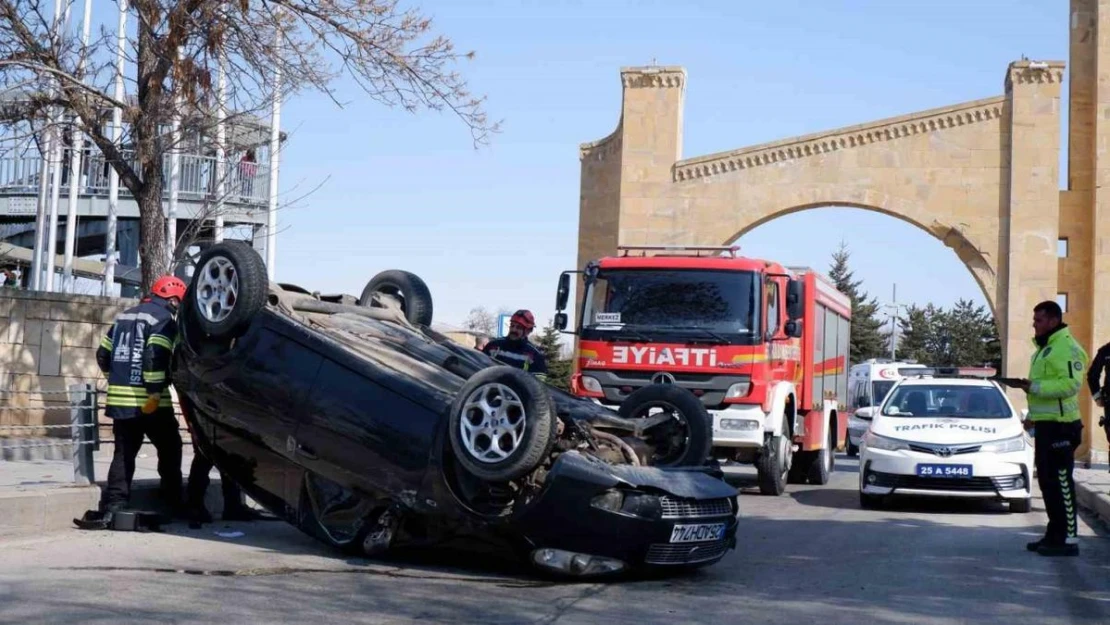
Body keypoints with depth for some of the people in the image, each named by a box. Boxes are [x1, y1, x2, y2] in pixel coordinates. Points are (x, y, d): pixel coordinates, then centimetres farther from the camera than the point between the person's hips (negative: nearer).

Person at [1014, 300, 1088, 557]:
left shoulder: (1066, 348, -13)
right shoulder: (1045, 348, 20)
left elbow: (1071, 384, -25)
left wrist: (1035, 387, -26)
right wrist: (1032, 415, 23)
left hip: (1060, 425, -10)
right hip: (1045, 424, 10)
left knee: (1061, 482, -9)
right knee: (1047, 481, 13)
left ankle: (1069, 539, -6)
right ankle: (1055, 534, 20)